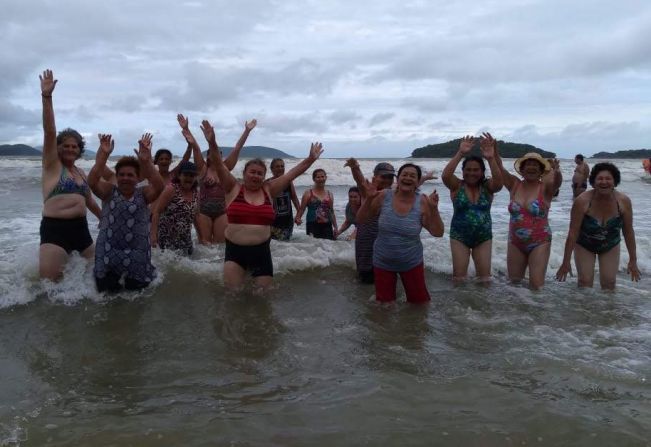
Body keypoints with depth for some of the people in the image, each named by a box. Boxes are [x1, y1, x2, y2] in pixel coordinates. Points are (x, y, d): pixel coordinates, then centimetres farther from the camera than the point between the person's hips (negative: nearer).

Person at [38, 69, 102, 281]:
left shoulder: (81, 172, 16)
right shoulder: (52, 165, 0)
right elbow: (49, 132, -13)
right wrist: (46, 97, -23)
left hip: (80, 228, 7)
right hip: (55, 229, -7)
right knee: (48, 282, -16)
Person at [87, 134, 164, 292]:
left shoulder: (143, 194, 2)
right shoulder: (109, 191, 4)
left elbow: (159, 187, -18)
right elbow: (92, 182, -14)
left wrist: (147, 161, -30)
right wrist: (103, 155, -24)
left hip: (137, 256, 0)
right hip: (108, 254, 1)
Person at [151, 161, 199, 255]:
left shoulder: (196, 193, 8)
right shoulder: (171, 189, -9)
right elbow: (156, 212, -12)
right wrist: (153, 235, -21)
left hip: (185, 238, 6)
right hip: (166, 237, -5)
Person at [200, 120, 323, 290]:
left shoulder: (268, 190, 6)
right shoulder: (233, 188, 0)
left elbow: (292, 173, 6)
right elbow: (219, 164, -9)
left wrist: (310, 159, 1)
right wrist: (212, 143, -23)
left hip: (261, 251, 2)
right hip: (235, 250, -2)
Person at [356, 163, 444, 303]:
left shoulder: (422, 202, -11)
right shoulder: (383, 196, -11)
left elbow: (438, 233, -11)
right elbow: (360, 219, -5)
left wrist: (434, 209, -24)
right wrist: (369, 199, -20)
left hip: (412, 263, 0)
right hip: (383, 263, 0)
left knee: (420, 302, 12)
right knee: (384, 303, 14)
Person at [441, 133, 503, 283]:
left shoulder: (487, 186, -4)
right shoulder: (457, 186, -6)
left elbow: (499, 181, -26)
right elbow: (445, 176, -27)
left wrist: (491, 158, -42)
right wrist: (460, 154, -37)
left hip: (484, 237, 1)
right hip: (459, 236, -1)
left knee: (484, 276, 9)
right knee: (459, 276, 5)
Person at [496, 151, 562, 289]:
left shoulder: (545, 187, -6)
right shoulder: (515, 185, 2)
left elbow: (557, 181, -27)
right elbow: (499, 168, -8)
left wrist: (557, 172, -51)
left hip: (539, 243, -3)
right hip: (515, 242, 3)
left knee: (537, 285, -5)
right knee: (514, 282, 13)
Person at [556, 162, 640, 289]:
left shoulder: (624, 201, -21)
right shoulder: (582, 201, -29)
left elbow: (628, 231, -10)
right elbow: (573, 232, -24)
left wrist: (633, 260, -5)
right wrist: (566, 262, -22)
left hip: (610, 246, 2)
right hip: (584, 245, -2)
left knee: (609, 283, 1)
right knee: (585, 282, -7)